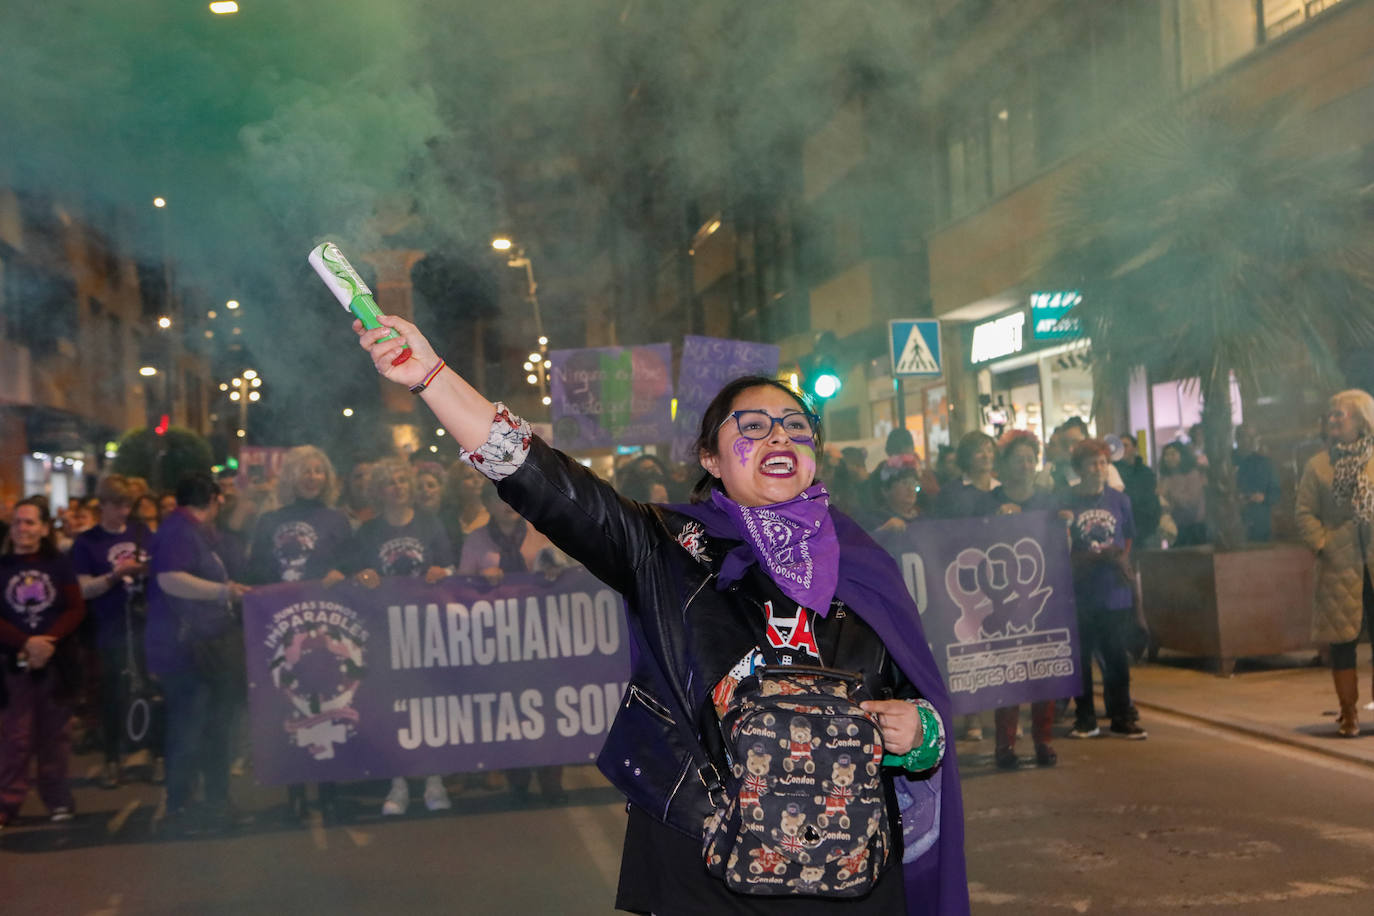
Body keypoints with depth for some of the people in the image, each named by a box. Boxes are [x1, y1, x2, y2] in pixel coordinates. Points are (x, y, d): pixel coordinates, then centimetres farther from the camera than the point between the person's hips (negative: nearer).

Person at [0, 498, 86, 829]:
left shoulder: (59, 564, 5)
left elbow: (76, 609, -1)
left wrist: (48, 641, -15)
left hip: (55, 661, 1)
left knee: (54, 735, 6)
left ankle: (58, 800, 13)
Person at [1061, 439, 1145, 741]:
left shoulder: (1119, 499, 5)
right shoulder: (1066, 501, -4)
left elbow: (1128, 538, 16)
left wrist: (1121, 560, 0)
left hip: (1115, 592, 2)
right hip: (1080, 594, -2)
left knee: (1118, 657, 6)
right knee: (1081, 658, 6)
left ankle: (1121, 718, 17)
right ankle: (1085, 719, 18)